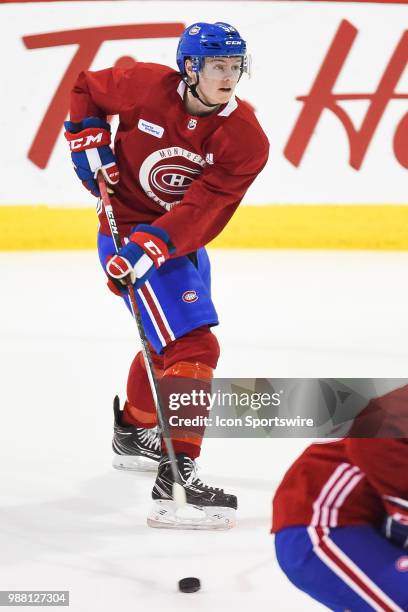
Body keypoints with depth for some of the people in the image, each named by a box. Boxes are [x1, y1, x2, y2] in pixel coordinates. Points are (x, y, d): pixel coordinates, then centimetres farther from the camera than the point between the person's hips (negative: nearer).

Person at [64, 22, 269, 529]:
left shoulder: (246, 140, -15)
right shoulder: (146, 86, -17)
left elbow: (201, 209, -25)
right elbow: (86, 89, 5)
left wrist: (151, 246, -37)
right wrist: (89, 142, -7)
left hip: (182, 241, 6)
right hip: (127, 233, -6)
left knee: (166, 343, 28)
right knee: (193, 349, -19)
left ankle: (133, 433, 55)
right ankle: (175, 479, -25)